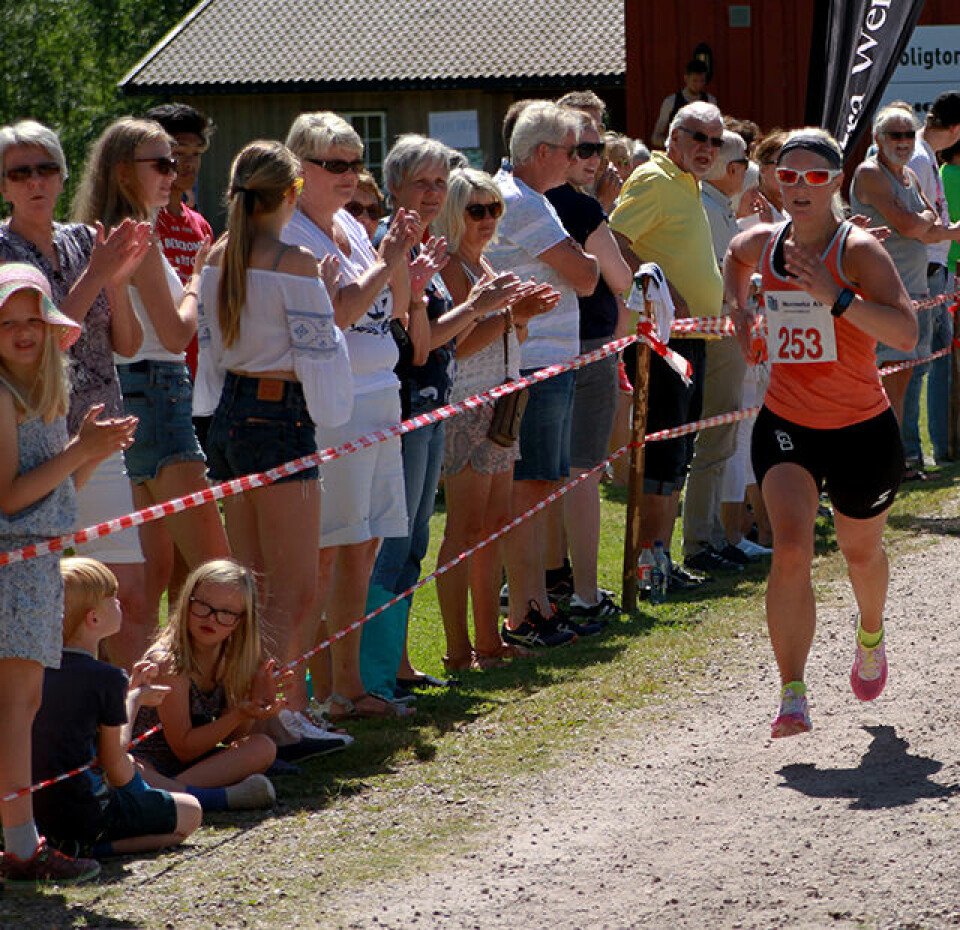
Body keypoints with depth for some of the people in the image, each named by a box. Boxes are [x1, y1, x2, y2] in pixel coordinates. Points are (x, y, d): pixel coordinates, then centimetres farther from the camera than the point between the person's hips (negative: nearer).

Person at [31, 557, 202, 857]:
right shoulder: (107, 678, -16)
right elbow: (118, 772, -9)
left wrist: (129, 693, 19)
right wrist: (133, 699, 4)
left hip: (40, 812, 8)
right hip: (87, 818, -8)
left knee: (129, 765, 34)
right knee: (191, 812, 10)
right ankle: (103, 848, -10)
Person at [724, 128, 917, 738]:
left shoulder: (858, 250, -17)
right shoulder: (763, 243, -2)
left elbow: (906, 332, -29)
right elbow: (735, 255, 26)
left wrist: (835, 296, -37)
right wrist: (739, 311, 11)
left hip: (862, 429, -2)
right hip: (785, 426, 2)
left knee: (861, 550, 20)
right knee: (791, 550, -19)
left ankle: (871, 636, 54)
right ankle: (793, 697, -20)